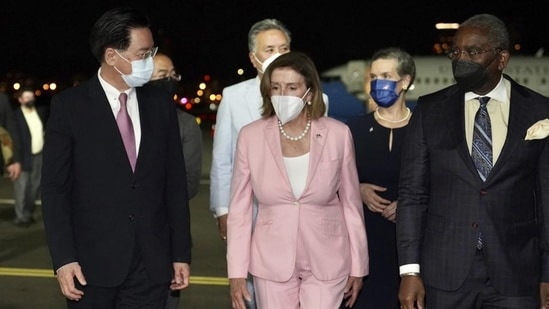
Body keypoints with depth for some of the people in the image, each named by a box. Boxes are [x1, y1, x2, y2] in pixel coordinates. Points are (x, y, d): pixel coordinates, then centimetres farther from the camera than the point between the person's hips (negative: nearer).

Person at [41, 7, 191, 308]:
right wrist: (63, 259, -12)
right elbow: (55, 187, -5)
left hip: (151, 264, 3)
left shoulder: (161, 103, 6)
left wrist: (181, 253, 5)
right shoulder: (69, 105, -3)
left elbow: (175, 183, 7)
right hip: (92, 263, -2)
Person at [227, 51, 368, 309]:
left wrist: (358, 266, 6)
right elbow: (239, 209, 1)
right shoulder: (251, 136, -4)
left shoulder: (338, 134, -5)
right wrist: (236, 273, -2)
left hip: (326, 263, -1)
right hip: (272, 263, 1)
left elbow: (351, 204, 3)